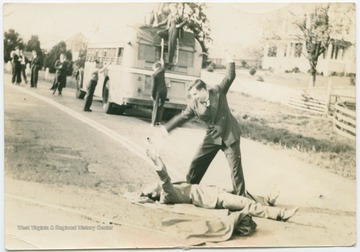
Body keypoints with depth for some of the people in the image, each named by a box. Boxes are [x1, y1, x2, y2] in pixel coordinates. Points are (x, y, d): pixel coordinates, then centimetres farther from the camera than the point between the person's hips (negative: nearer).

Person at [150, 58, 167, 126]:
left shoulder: (153, 74, -11)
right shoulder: (162, 71, 3)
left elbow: (153, 85, -13)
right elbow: (163, 67, 28)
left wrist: (152, 94, -7)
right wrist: (162, 62, 49)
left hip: (158, 91, -4)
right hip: (164, 90, 4)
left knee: (155, 107, 0)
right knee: (161, 106, 10)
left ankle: (153, 122, 0)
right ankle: (159, 121, 6)